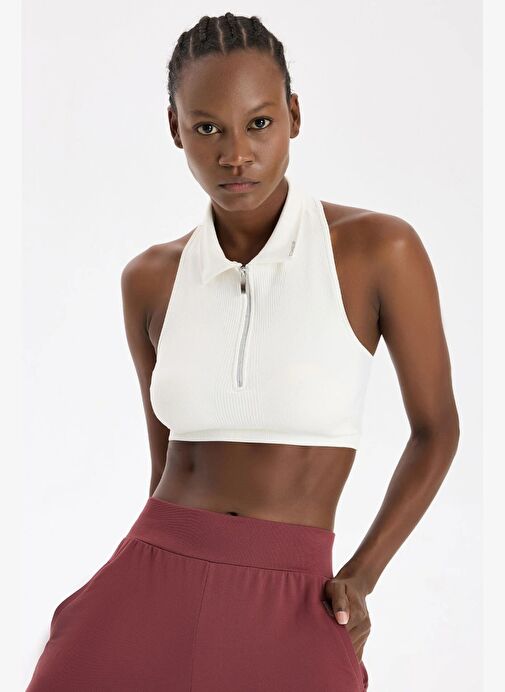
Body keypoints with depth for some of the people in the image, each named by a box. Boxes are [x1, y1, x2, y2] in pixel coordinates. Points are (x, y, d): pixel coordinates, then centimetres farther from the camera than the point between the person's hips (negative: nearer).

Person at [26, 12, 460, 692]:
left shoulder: (380, 248, -6)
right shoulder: (151, 278, 5)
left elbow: (437, 429, 4)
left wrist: (359, 579, -2)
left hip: (287, 611, -2)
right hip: (151, 588, 3)